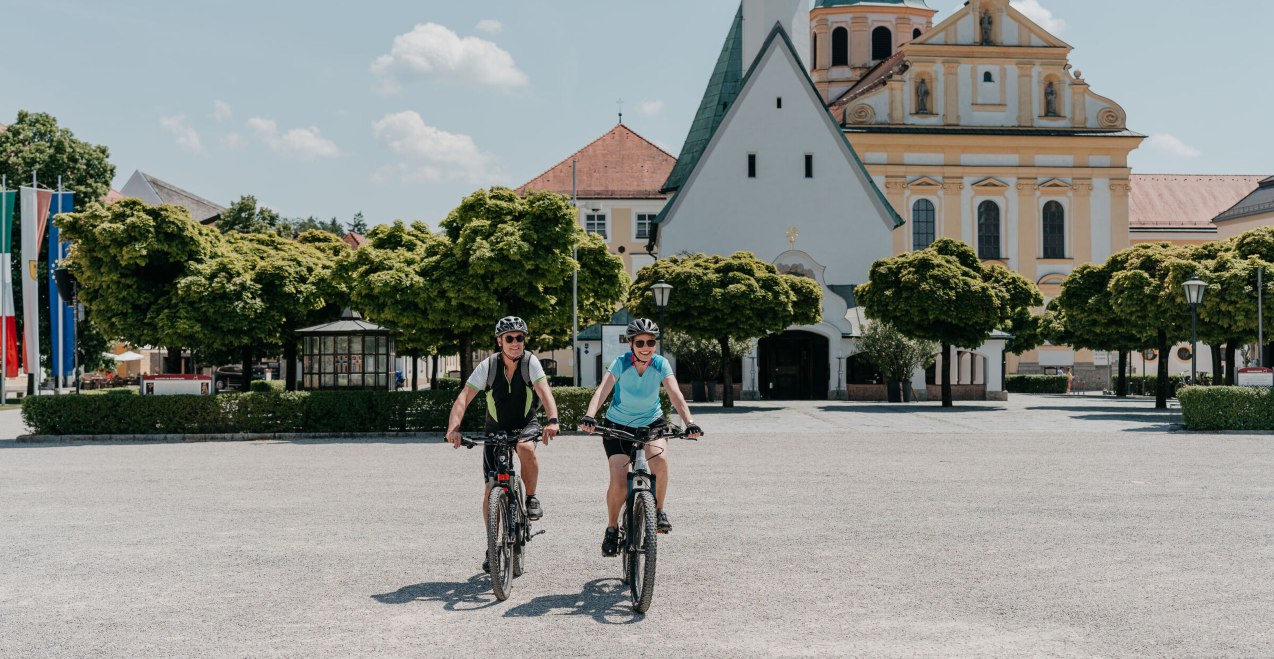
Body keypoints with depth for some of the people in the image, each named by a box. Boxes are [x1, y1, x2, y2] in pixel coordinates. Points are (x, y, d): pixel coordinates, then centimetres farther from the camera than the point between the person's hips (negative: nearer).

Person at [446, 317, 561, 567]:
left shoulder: (530, 362, -17)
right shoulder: (488, 366, -16)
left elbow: (544, 391, -31)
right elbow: (463, 398, -22)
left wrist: (552, 420, -50)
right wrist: (453, 428, -39)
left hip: (525, 424, -1)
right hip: (496, 428, 1)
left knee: (526, 449, -37)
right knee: (491, 488, -5)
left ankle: (531, 499, -12)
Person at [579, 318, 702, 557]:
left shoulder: (661, 364, -14)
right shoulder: (621, 363, -18)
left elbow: (676, 396, -24)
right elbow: (602, 391, -29)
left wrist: (689, 422, -40)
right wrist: (589, 416, -47)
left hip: (651, 422, 1)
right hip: (618, 425, -1)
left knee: (660, 458, -31)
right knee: (619, 484, -13)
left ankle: (658, 510, -7)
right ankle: (612, 529, 12)